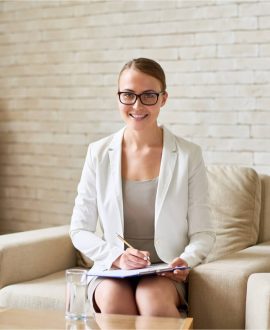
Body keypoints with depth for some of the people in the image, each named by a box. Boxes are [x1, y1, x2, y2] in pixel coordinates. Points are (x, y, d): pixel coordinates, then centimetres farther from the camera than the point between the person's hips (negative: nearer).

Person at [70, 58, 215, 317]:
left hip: (166, 271, -1)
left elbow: (203, 233, 3)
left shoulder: (188, 155, 0)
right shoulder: (99, 153, 4)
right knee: (113, 299, -32)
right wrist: (116, 256, -13)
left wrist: (185, 261, -18)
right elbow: (80, 230, 5)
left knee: (152, 297, -34)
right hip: (112, 270, 1)